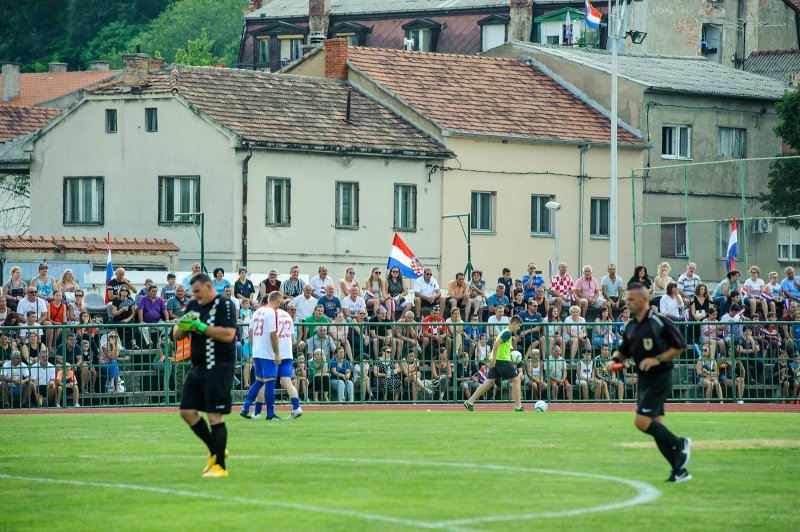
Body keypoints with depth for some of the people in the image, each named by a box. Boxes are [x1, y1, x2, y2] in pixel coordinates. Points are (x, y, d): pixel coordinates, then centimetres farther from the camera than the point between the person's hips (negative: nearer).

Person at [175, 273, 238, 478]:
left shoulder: (224, 305, -9)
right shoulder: (194, 306, 14)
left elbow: (228, 334, -22)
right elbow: (177, 335, 16)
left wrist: (201, 327, -20)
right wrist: (183, 326, -7)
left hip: (218, 368, -8)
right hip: (197, 368, 8)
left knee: (215, 416, -8)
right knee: (187, 411, 6)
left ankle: (220, 466, 0)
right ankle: (215, 451, 23)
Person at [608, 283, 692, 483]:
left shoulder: (659, 323, -12)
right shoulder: (630, 327, 11)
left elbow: (680, 346, -11)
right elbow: (623, 351, 22)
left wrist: (658, 359, -19)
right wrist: (615, 360, 1)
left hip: (659, 378, -8)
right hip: (644, 379, 8)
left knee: (641, 421, -17)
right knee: (656, 427, 6)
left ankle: (680, 444, 1)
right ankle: (679, 471, 12)